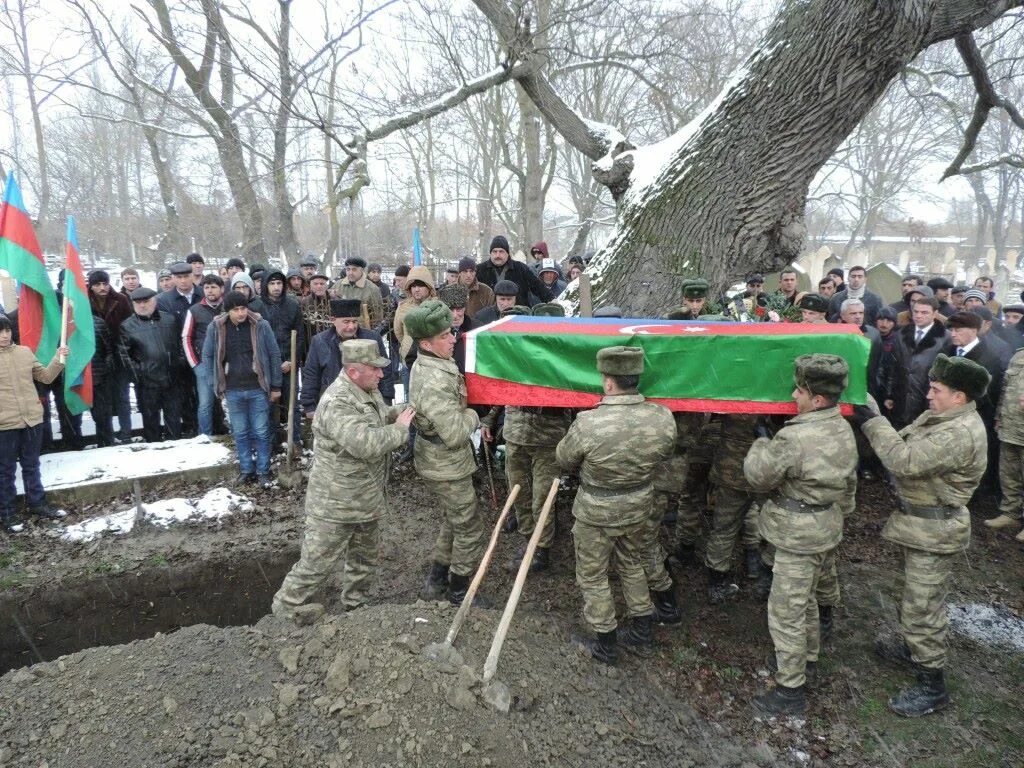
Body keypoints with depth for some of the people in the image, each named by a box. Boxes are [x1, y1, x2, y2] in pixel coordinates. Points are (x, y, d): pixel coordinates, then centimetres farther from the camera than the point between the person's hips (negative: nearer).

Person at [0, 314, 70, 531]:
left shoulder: (24, 352, 5)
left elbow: (45, 377, 11)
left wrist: (58, 360, -3)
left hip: (33, 419, 4)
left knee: (31, 465, 17)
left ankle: (37, 503, 30)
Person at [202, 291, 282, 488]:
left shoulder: (261, 325, -9)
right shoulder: (216, 328, -5)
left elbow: (274, 355, -3)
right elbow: (207, 356, 10)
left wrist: (275, 386, -1)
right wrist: (221, 378, 5)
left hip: (258, 388, -2)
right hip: (233, 391, 2)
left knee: (261, 432, 5)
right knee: (240, 433, 12)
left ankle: (263, 471, 17)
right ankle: (246, 470, 25)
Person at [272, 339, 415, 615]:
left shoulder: (368, 390, 3)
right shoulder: (337, 403, -28)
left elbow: (382, 415, 22)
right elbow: (366, 444, -40)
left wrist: (402, 411, 1)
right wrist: (399, 428, -24)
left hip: (365, 499, 9)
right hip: (336, 503, -9)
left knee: (366, 556, 23)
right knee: (316, 564, 3)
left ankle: (355, 604, 42)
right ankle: (283, 615, 21)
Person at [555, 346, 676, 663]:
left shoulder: (588, 424, -30)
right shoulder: (663, 417, -18)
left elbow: (564, 459, -11)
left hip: (596, 513, -4)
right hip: (639, 507, 5)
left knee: (593, 577, 17)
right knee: (632, 565, 27)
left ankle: (605, 645, 31)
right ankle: (641, 632, 41)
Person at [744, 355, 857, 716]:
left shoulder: (794, 438, -29)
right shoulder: (844, 430, 1)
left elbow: (758, 477, -16)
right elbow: (849, 483, 13)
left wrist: (760, 444, 1)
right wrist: (838, 513, 25)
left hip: (798, 535, -9)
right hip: (827, 528, 9)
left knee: (785, 610, 3)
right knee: (804, 598, 26)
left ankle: (790, 690, 13)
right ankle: (808, 658, 44)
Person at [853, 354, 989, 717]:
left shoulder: (961, 434, -27)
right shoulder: (938, 417, 5)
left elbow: (905, 460, -32)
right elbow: (904, 443, 6)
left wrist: (872, 423, -23)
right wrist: (872, 421, -10)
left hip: (934, 530, -10)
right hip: (919, 522, 10)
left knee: (923, 606, -1)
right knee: (915, 596, 26)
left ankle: (932, 685, 12)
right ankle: (912, 646, 45)